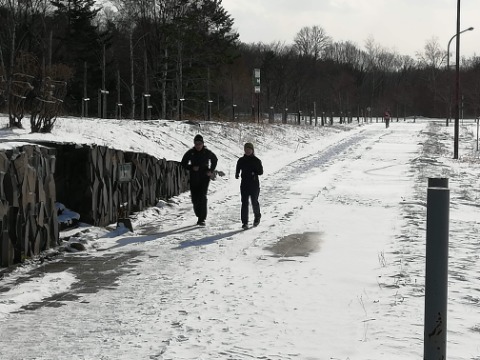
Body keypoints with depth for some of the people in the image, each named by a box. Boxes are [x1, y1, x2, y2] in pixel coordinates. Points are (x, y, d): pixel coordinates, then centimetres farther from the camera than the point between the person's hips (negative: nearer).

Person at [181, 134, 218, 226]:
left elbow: (215, 160, 17)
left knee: (202, 197, -15)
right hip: (194, 179, 3)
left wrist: (211, 171, 7)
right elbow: (184, 163, 8)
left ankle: (202, 219, -16)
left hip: (204, 178, -3)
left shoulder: (207, 152, -1)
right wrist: (192, 168, -10)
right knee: (195, 199, 5)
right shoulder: (190, 153, 0)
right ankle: (199, 216, 25)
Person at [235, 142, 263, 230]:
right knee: (244, 203, -4)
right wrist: (237, 175, -10)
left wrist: (254, 172, -20)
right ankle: (244, 222, -2)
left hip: (254, 184, -2)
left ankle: (257, 217, 30)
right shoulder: (241, 160, 7)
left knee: (254, 202, 2)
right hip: (244, 184, 2)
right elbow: (238, 169, 12)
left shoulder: (256, 160, 0)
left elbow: (261, 172, -1)